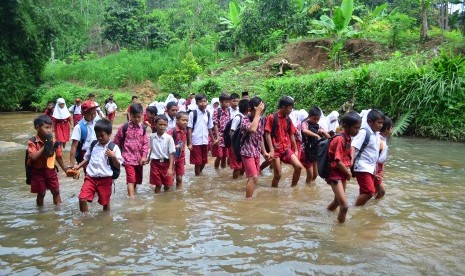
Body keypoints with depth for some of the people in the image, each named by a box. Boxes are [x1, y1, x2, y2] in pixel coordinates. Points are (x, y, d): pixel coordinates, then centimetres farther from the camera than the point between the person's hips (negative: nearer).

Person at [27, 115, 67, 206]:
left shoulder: (53, 141, -6)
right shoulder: (32, 142, -17)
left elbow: (58, 156, 4)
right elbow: (33, 157, -29)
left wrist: (65, 169, 7)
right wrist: (45, 146, -30)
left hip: (50, 170, 3)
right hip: (38, 172, -3)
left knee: (56, 191, 10)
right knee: (41, 193, 9)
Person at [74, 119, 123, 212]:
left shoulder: (114, 148, -6)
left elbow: (118, 166, -6)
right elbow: (87, 159, 20)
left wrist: (113, 157, -21)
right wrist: (78, 166, 8)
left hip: (105, 180, -3)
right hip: (90, 177, 3)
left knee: (105, 202, 12)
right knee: (82, 199, -11)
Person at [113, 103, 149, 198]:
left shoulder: (143, 128, 4)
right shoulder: (124, 127, -7)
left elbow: (146, 143, 4)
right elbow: (116, 142, -1)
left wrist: (144, 156, -6)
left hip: (139, 159, 5)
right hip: (128, 158, -4)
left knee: (137, 180, 15)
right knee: (131, 179, -13)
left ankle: (133, 195, 33)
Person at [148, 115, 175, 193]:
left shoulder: (169, 138, -12)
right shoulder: (152, 136, -1)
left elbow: (171, 154, -12)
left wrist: (170, 168, -18)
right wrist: (148, 159, 22)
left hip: (166, 163, -2)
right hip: (155, 163, 2)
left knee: (167, 185, 8)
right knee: (158, 185, 6)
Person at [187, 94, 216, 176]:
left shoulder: (208, 114, 5)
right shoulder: (193, 113, -8)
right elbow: (189, 129, -8)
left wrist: (213, 140, 13)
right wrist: (190, 143, -12)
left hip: (205, 141, 5)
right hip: (196, 142, -5)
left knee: (204, 161, 13)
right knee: (197, 162, 1)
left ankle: (199, 173, 34)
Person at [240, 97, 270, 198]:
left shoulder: (259, 120, 7)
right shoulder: (245, 119, -15)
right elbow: (252, 129, -36)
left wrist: (264, 151, 19)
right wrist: (257, 113, -28)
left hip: (256, 152, 8)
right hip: (247, 152, -8)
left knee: (253, 177, 14)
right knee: (254, 177, -15)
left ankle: (249, 197, 25)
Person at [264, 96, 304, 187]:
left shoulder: (288, 119, 9)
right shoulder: (271, 117, -7)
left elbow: (291, 135, 15)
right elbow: (267, 134, -10)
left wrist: (295, 150, 14)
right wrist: (271, 150, -16)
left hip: (287, 149, 5)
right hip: (276, 149, -5)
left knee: (298, 167, -6)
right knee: (278, 174, -3)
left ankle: (292, 188, 10)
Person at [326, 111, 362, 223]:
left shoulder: (348, 138, 6)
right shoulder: (339, 139, -21)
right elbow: (338, 161, -22)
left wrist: (348, 171, 2)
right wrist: (348, 173, -8)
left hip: (343, 173, 9)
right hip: (335, 174, -9)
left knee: (338, 200, 25)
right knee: (345, 205, -16)